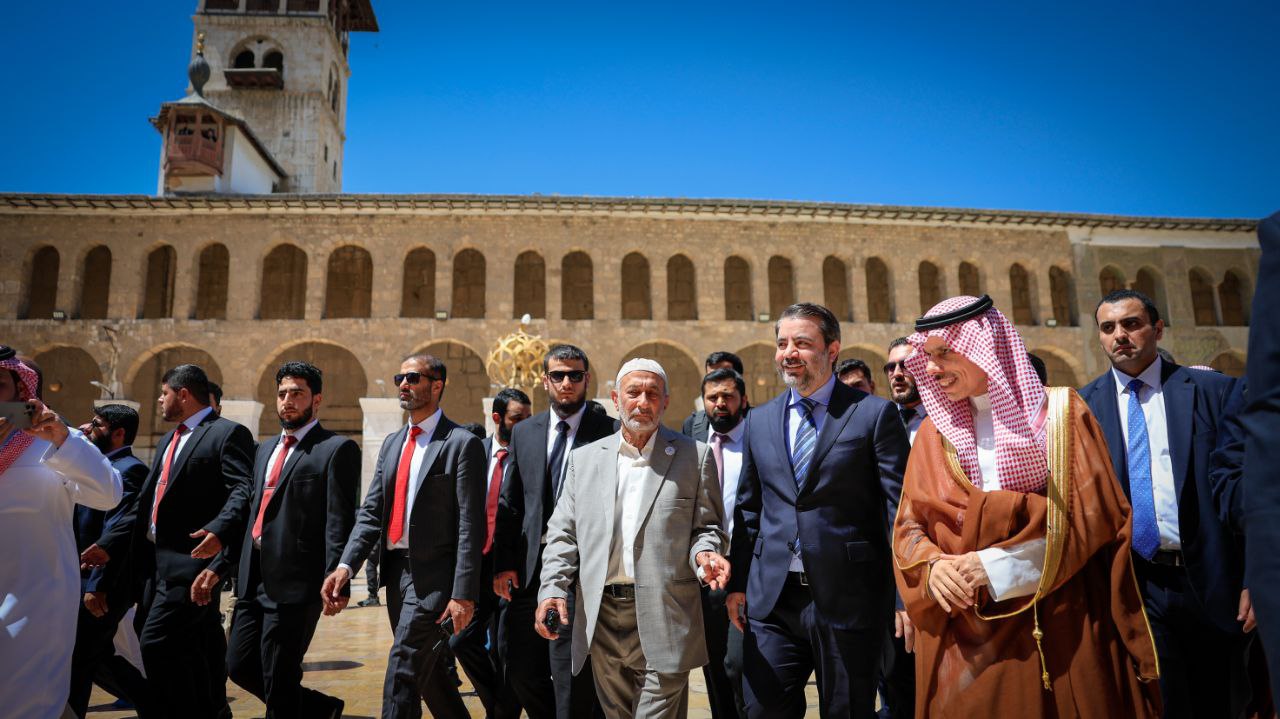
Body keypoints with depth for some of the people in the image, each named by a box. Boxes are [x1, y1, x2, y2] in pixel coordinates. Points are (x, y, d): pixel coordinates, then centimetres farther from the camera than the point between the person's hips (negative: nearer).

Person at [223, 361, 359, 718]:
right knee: (239, 665, 13)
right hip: (253, 581, 8)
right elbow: (249, 512, 20)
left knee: (278, 682, 1)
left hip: (295, 584, -8)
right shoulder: (265, 449, 17)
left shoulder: (337, 449, -7)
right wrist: (219, 565, 14)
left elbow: (340, 522, -14)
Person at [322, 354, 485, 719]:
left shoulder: (462, 443, -9)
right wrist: (346, 565, -4)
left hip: (433, 574, -7)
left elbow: (470, 526, -14)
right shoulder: (392, 443, 14)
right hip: (396, 571, 8)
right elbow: (371, 512, 9)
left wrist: (463, 593, -17)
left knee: (402, 675, -7)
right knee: (427, 672, 18)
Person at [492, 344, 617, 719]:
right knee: (522, 668, 14)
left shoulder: (609, 432, -4)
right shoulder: (524, 432, 10)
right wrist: (503, 562, 2)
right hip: (529, 571, 5)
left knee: (573, 679, 3)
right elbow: (508, 503, 10)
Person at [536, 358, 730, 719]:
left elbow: (708, 527, 4)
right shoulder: (583, 459, 9)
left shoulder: (695, 456, 2)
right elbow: (563, 533, 8)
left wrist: (704, 553, -18)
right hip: (601, 618, 3)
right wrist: (552, 589, -4)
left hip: (664, 619, -3)